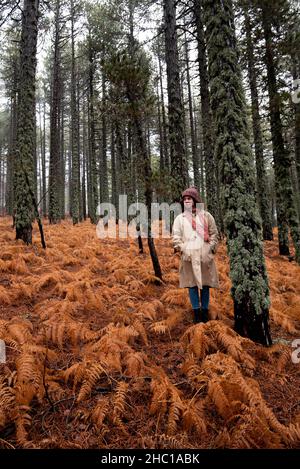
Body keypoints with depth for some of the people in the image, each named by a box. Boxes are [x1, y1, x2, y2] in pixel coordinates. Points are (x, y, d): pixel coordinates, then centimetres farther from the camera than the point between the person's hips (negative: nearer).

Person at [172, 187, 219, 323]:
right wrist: (181, 249, -9)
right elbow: (176, 236, 5)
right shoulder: (179, 218, 9)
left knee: (205, 283, 6)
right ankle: (196, 312, 12)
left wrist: (211, 247, -2)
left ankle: (205, 311, 18)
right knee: (192, 283, 2)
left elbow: (214, 233, 10)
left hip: (205, 255, 0)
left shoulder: (206, 216, 9)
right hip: (189, 256, 0)